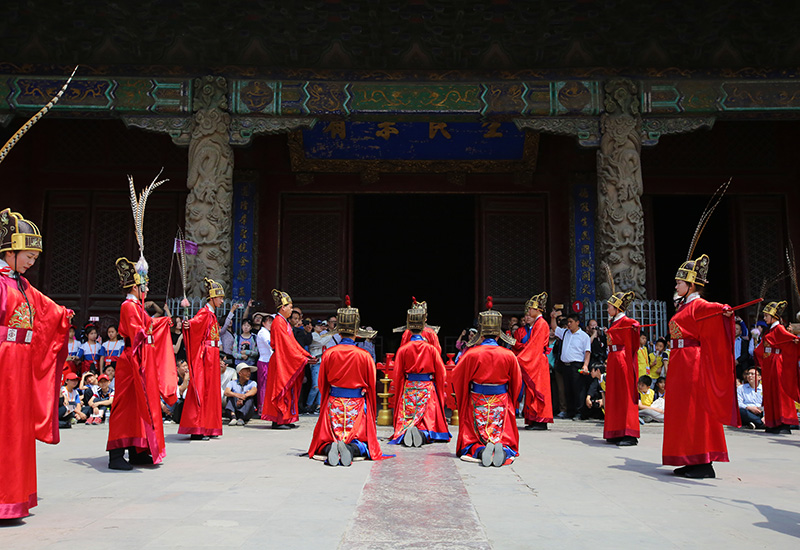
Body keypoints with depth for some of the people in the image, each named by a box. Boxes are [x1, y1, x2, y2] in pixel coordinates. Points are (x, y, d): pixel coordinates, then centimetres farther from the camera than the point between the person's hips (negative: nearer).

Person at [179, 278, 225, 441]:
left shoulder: (212, 314, 17)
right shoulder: (205, 312, -10)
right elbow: (195, 322, -31)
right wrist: (188, 324, -49)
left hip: (212, 357, 10)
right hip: (205, 355, -10)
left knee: (210, 391, 11)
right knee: (202, 390, -9)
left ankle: (207, 428, 18)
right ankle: (196, 431, -7)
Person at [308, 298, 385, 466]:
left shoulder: (328, 353, -3)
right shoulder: (365, 356, -6)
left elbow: (322, 383, 7)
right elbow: (371, 385, 4)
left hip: (333, 403, 1)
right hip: (357, 406, -1)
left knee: (326, 441, 10)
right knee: (361, 442, 6)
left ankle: (331, 448, -25)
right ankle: (351, 449, -29)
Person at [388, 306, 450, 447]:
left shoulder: (403, 349, -3)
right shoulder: (431, 349, -3)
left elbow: (397, 374, 1)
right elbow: (441, 373, 1)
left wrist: (397, 394, 13)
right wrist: (441, 391, 13)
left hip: (408, 389, 1)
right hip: (427, 389, -1)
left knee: (406, 421, 9)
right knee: (429, 421, 3)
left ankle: (405, 434, -22)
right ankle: (424, 433, -28)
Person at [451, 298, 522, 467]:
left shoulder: (472, 354, -9)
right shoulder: (509, 355, -4)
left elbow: (456, 376, 3)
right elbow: (517, 383, 7)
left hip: (477, 405, -1)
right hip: (501, 405, 1)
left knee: (471, 442, 9)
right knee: (505, 439, 10)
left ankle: (479, 451, -27)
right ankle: (504, 450, -27)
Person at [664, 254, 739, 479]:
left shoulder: (699, 305, -10)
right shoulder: (684, 305, 17)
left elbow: (718, 309, -30)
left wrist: (725, 311, -45)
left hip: (692, 363, -9)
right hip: (679, 363, 9)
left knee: (695, 408, -7)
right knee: (683, 409, 10)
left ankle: (704, 463, -1)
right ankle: (692, 461, 16)